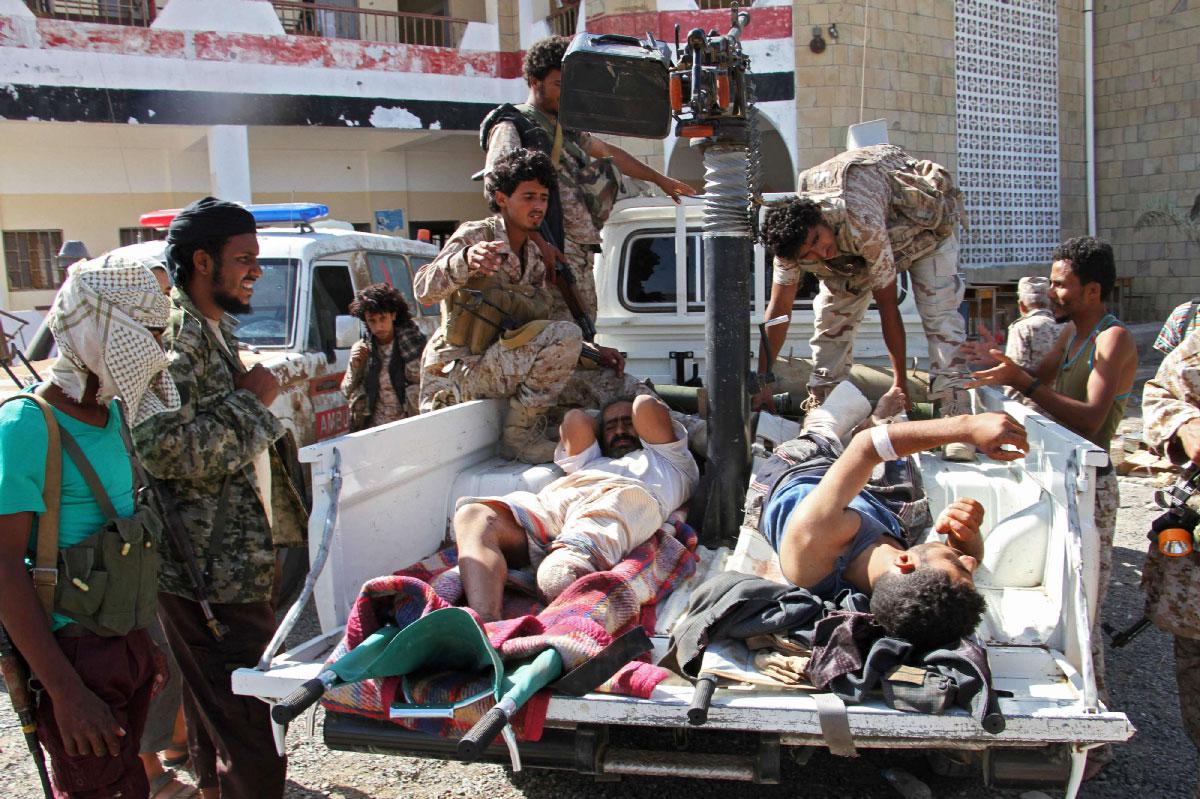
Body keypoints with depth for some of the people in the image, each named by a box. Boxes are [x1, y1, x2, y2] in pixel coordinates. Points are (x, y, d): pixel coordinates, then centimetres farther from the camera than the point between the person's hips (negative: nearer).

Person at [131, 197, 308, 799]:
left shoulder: (214, 328, 14)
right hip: (208, 571, -10)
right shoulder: (171, 335, -18)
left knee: (216, 702, 24)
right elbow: (162, 449, -28)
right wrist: (249, 400, -20)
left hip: (231, 561, 10)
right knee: (252, 725, -5)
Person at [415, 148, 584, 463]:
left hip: (496, 371, 8)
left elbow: (539, 326, 13)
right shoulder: (475, 235, -10)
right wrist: (466, 259, -45)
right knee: (566, 334, -23)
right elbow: (424, 291, -25)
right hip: (457, 369, -8)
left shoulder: (535, 257, 12)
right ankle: (519, 435, -14)